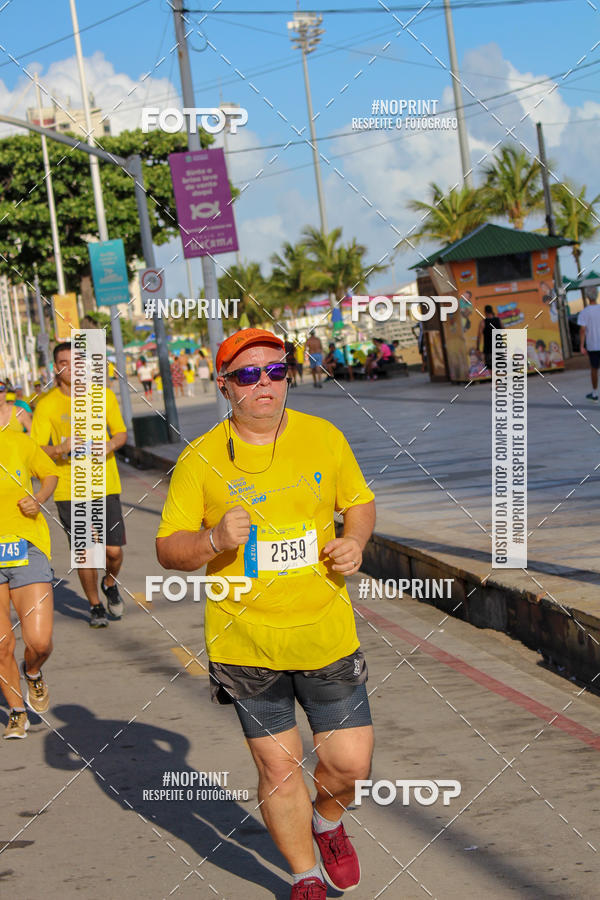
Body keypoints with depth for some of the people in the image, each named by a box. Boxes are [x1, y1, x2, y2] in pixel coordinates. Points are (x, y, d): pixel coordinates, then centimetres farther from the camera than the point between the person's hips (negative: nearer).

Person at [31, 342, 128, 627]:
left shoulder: (104, 395, 2)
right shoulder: (46, 405, -4)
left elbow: (121, 433, 12)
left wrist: (108, 445, -10)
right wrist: (63, 449, -24)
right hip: (69, 490, -1)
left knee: (114, 550, -2)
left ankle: (110, 584, 32)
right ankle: (95, 606, 21)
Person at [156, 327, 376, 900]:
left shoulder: (324, 438, 2)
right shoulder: (201, 459, -5)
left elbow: (360, 502, 16)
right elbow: (167, 550, -3)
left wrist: (355, 541, -5)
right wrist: (213, 539, -23)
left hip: (326, 632, 2)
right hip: (245, 639, -2)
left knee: (350, 763, 2)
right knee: (278, 767, 5)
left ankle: (328, 821, 37)